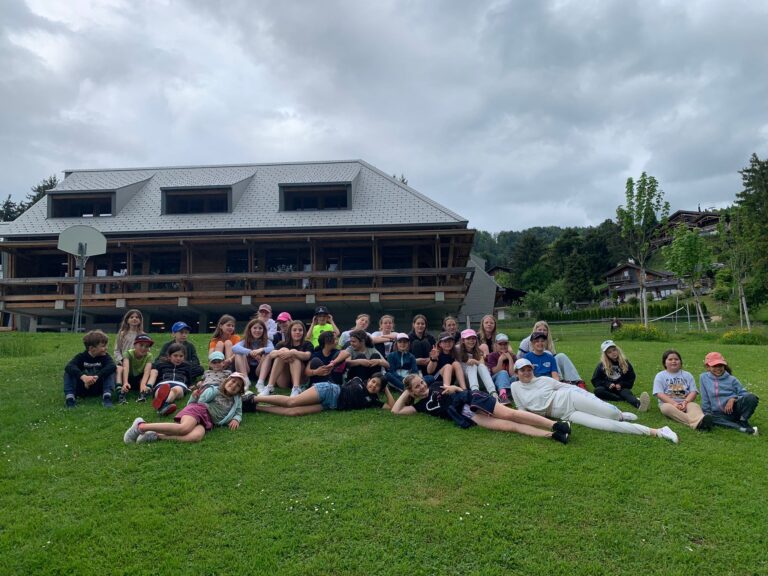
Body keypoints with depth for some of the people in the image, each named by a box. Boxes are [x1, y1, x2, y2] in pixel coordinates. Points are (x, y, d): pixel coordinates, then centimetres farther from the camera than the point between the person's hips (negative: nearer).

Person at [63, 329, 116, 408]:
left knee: (110, 371, -22)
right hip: (82, 388, 0)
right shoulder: (81, 357, -8)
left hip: (98, 389, 0)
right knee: (68, 371, -19)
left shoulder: (105, 357, -6)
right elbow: (69, 366, -31)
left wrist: (96, 377, -44)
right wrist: (83, 377, -49)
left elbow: (112, 366, -30)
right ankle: (69, 397, -32)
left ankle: (107, 396, -36)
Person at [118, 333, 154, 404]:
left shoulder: (149, 356, -14)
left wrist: (143, 384, -51)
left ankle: (143, 392, -39)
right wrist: (125, 382, -55)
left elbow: (147, 371, -31)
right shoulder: (129, 353, -19)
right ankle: (122, 392, -39)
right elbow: (125, 368, -37)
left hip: (140, 379, 1)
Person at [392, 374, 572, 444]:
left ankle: (555, 426, -22)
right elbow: (396, 410, 8)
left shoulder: (436, 386, 19)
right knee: (509, 426, -21)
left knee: (508, 414, -21)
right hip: (466, 415, -1)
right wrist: (405, 393, 15)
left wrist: (455, 388, 0)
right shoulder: (421, 405, 16)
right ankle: (552, 436, -29)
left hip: (471, 400, 1)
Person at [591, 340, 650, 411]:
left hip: (621, 388, 0)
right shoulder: (601, 365, -1)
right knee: (598, 391, -32)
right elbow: (595, 380, 0)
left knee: (626, 391, -35)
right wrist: (608, 384, -15)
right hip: (608, 389, 0)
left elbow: (631, 379, 8)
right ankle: (624, 399, -38)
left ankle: (639, 404, -68)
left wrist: (621, 384, -10)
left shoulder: (625, 363, 4)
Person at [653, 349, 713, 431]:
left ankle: (701, 419, -65)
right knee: (667, 408, -37)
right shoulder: (660, 376, 9)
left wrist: (685, 402, -15)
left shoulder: (687, 375, 18)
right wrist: (674, 403, -19)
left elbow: (693, 392, 5)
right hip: (668, 403, -2)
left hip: (686, 403, 3)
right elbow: (659, 394, -4)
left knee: (695, 405, -31)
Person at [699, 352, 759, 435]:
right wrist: (706, 414, 6)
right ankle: (741, 428, -40)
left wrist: (733, 399, -14)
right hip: (719, 413, 0)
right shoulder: (704, 378, 6)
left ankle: (743, 422, -10)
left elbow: (744, 394, 4)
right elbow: (705, 400, 10)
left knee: (751, 398, -28)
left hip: (734, 408, 1)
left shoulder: (731, 379, 5)